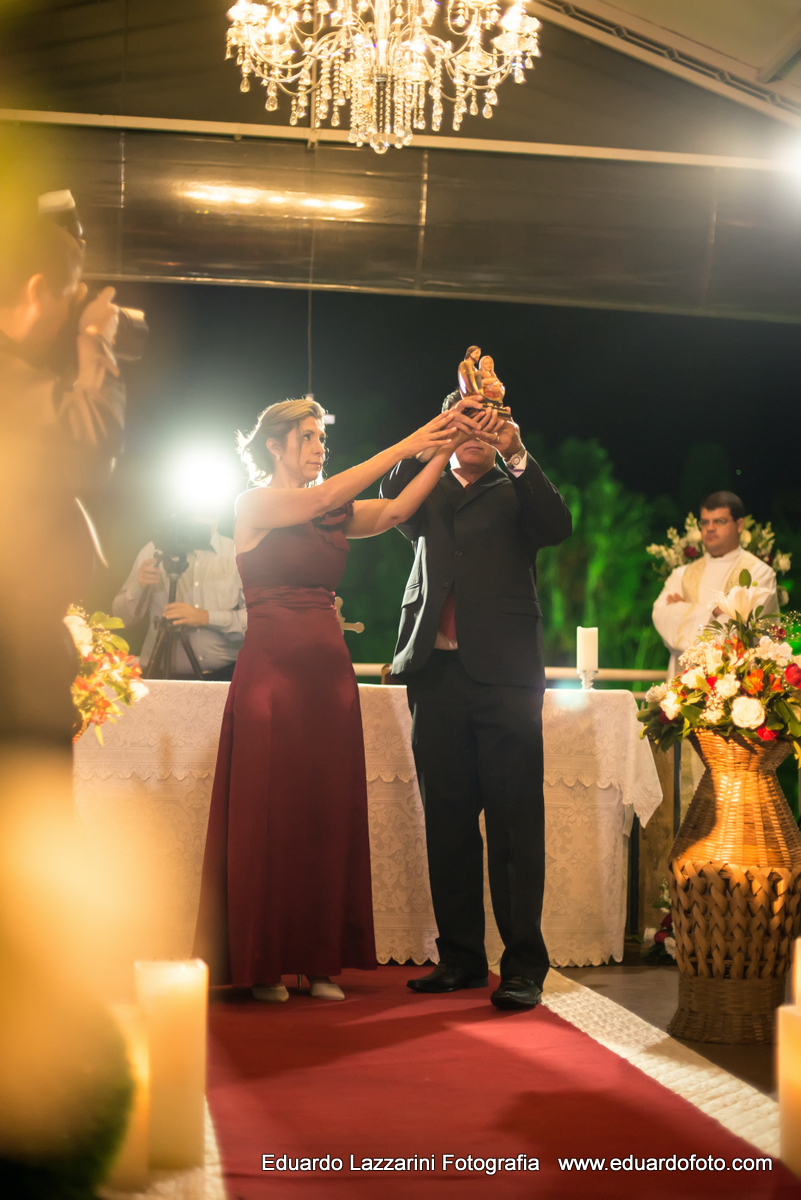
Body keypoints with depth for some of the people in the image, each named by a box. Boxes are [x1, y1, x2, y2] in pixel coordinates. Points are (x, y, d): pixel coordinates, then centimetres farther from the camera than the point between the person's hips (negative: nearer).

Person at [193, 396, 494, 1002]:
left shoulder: (334, 515, 15)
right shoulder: (256, 505, -2)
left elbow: (398, 509, 1)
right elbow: (324, 499, -17)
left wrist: (446, 449, -10)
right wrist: (405, 445, -17)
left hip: (329, 672, 6)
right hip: (274, 668, -6)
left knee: (329, 814, 5)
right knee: (270, 812, -2)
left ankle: (318, 959, 11)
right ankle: (263, 964, 6)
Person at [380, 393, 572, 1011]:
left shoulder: (517, 491, 12)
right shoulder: (430, 491, 20)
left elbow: (557, 526, -6)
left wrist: (516, 455, -13)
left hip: (503, 671, -3)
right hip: (436, 671, 3)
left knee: (514, 821, -5)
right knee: (447, 822, 6)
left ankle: (524, 965, -3)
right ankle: (460, 956, 13)